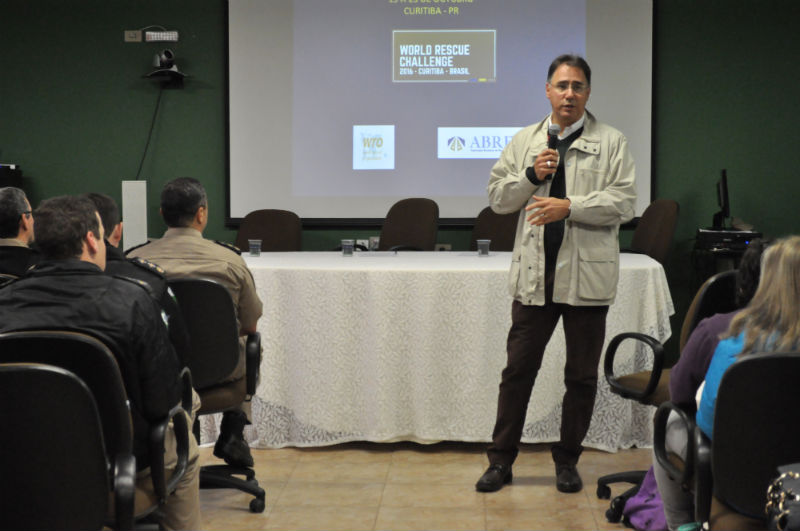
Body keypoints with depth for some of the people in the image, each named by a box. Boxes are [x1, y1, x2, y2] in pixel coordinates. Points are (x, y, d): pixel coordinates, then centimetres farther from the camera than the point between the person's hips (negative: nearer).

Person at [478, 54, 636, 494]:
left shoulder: (611, 143, 2)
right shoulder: (523, 142, 11)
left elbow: (623, 204, -7)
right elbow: (497, 198, 8)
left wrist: (569, 206, -18)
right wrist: (531, 175, -8)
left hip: (587, 275, -1)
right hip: (535, 273, 2)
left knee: (582, 375, 8)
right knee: (518, 369, 4)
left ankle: (567, 461, 22)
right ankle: (501, 460, 14)